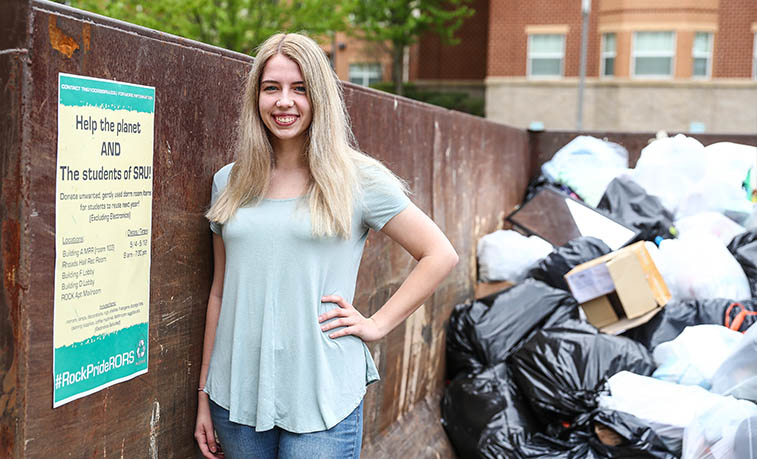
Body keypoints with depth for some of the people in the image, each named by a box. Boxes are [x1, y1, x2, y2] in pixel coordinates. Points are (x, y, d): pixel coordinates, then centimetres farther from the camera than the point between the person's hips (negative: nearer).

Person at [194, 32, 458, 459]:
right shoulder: (229, 182, 8)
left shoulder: (357, 177, -4)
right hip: (236, 394, 4)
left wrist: (377, 324, -6)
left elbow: (440, 255, -1)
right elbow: (220, 292, 12)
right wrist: (204, 394, 12)